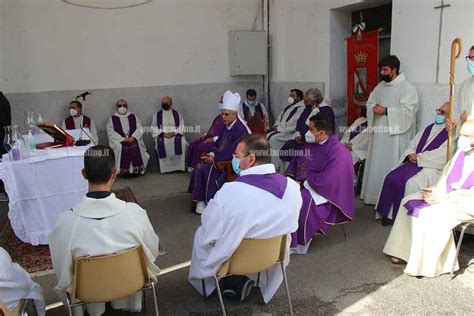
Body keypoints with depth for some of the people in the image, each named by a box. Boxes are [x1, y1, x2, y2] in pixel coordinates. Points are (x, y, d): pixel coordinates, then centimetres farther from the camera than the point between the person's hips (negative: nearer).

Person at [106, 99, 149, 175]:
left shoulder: (133, 117, 16)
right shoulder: (112, 119, 11)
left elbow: (140, 129, 7)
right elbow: (111, 132, 0)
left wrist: (133, 137, -11)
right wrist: (123, 139, -12)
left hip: (133, 139, 1)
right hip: (119, 141, 0)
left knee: (135, 146, -28)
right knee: (120, 147, -29)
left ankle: (137, 170, -20)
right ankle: (124, 171, -22)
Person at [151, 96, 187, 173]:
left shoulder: (177, 114, 15)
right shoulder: (157, 115, 15)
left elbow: (181, 127, 6)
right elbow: (154, 128, 6)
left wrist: (174, 133, -14)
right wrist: (163, 133, -12)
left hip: (176, 135, 0)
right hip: (162, 136, 0)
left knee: (181, 142, -33)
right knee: (161, 144, -35)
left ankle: (179, 166, -26)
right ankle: (165, 168, -27)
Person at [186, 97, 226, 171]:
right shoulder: (219, 116, 16)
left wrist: (213, 139, -21)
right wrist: (206, 135, 9)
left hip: (218, 141, -10)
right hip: (210, 137, 10)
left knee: (201, 147, -25)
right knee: (193, 144, -3)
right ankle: (192, 166, 0)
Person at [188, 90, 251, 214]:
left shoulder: (240, 129, -18)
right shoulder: (228, 127, 8)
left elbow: (231, 152, -22)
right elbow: (219, 144, 16)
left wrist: (214, 158, -16)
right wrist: (212, 154, -3)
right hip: (222, 158, 9)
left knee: (208, 170, -21)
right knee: (199, 167, -5)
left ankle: (208, 202, -5)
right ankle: (200, 200, -1)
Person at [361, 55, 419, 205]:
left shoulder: (407, 87, -7)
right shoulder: (380, 86, 15)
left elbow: (408, 110, -16)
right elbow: (370, 103, 16)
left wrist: (386, 111, -17)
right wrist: (374, 108, -7)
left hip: (396, 135, -7)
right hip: (379, 132, 7)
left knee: (392, 167, -5)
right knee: (377, 165, 9)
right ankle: (375, 195, 19)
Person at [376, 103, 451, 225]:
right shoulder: (430, 128, 21)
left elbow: (442, 156, -16)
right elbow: (413, 145, 20)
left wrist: (419, 157, -13)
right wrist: (410, 155, -2)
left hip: (434, 168, -7)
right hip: (415, 163, 7)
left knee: (411, 183, -31)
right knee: (392, 177, -16)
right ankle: (390, 214, -7)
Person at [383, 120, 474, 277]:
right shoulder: (460, 153, 11)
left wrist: (445, 197, -22)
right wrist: (436, 190, -5)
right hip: (448, 195, 9)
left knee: (432, 214, -31)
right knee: (409, 202, -4)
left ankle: (427, 264, -18)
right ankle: (405, 252, -4)